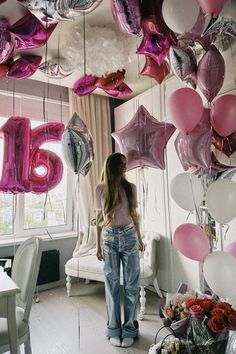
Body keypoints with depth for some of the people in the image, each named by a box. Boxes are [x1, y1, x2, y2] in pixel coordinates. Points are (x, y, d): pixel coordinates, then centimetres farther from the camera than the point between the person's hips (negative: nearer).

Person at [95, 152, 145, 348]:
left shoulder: (131, 187, 1)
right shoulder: (101, 189, -2)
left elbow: (134, 214, 8)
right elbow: (99, 218, 3)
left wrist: (139, 238, 11)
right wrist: (98, 245, 3)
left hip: (129, 236, 1)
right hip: (110, 237, -1)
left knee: (131, 284, 7)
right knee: (112, 284, 9)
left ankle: (129, 328, 24)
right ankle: (114, 329, 25)